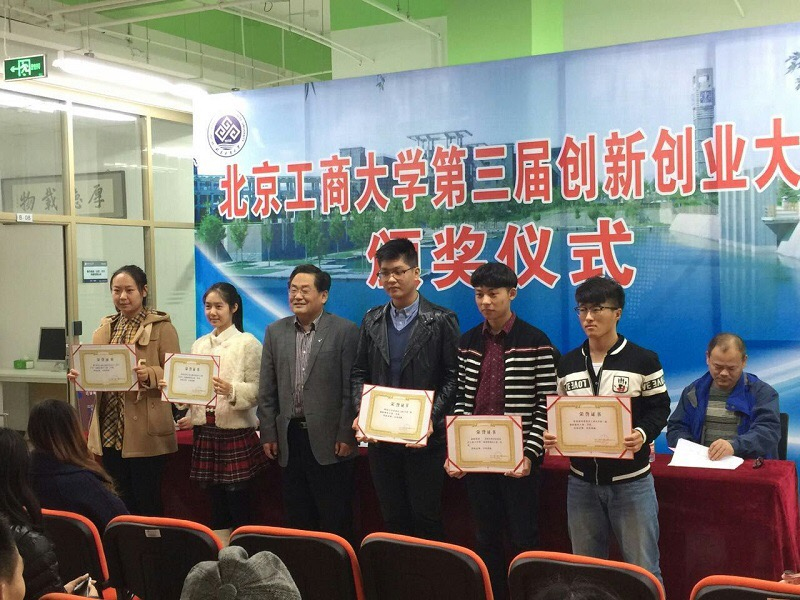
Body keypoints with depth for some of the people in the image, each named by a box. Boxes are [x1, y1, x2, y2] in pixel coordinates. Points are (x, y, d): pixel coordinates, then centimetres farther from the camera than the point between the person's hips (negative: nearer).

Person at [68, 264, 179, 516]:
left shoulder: (161, 328, -3)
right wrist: (79, 376, -5)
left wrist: (149, 374, -26)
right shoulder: (105, 329, 14)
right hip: (110, 429, 5)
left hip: (145, 432, -5)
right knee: (119, 503, 12)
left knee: (147, 502, 1)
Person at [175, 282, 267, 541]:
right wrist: (190, 416, 3)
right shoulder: (200, 345, 13)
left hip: (237, 432, -5)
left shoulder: (248, 344, -4)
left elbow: (257, 390, -9)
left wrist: (231, 390, -25)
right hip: (205, 431, 5)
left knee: (238, 502, -2)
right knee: (216, 501, 10)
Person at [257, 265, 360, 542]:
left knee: (335, 519, 3)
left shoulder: (345, 331, -4)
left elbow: (351, 388, -7)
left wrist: (346, 435, -11)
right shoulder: (275, 332, 9)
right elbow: (267, 389, 9)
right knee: (297, 517, 12)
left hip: (330, 440, -4)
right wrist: (268, 433, 5)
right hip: (290, 437, 4)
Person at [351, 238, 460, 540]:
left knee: (426, 518, 2)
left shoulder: (441, 320, -4)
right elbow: (360, 373, 11)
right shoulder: (372, 320, 9)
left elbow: (452, 377, -7)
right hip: (380, 436, 4)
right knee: (393, 518, 11)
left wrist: (431, 419, -17)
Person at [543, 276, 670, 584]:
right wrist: (552, 436, -9)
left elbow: (659, 408, -3)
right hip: (581, 482, 4)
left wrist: (643, 434, -22)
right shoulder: (567, 364, 7)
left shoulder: (643, 360, -5)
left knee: (643, 569, 4)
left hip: (631, 481, -4)